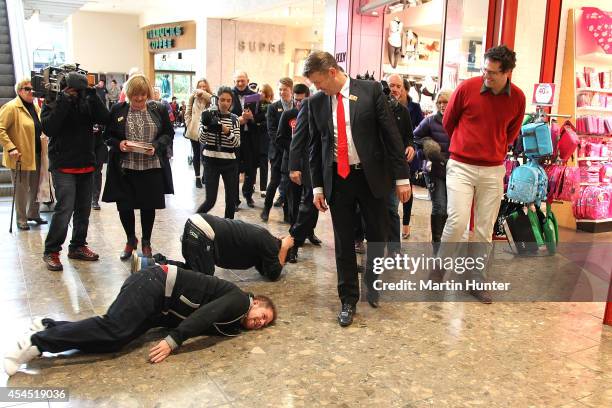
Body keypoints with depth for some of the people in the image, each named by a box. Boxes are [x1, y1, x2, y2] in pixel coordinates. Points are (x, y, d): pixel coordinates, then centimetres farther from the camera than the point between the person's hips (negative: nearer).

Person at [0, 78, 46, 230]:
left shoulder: (35, 107, 12)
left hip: (36, 154, 7)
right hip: (21, 156, -7)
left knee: (35, 187, 16)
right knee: (21, 188, 3)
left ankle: (33, 214, 32)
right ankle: (21, 219, 15)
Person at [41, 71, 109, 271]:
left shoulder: (85, 102, 5)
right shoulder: (51, 103, -4)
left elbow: (104, 118, -9)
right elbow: (48, 128, -20)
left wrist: (92, 95, -18)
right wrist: (64, 100, -21)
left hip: (86, 164, 5)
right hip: (63, 166, -5)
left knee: (84, 208, 12)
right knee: (65, 208, -12)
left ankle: (77, 246, 27)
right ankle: (51, 251, 2)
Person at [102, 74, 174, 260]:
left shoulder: (158, 110, 2)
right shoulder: (117, 110, 1)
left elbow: (168, 133, 6)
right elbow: (108, 135, 7)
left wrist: (156, 146, -12)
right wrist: (118, 144, -13)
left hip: (152, 167, 0)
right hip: (125, 168, 0)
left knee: (148, 206, 8)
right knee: (124, 206, 3)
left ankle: (146, 243, 29)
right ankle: (130, 240, 29)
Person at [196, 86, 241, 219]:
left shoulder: (234, 119, 4)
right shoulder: (209, 115, 0)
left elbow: (237, 143, -4)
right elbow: (202, 140, -5)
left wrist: (228, 132, -21)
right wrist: (206, 126, -22)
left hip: (229, 161, 2)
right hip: (211, 161, -2)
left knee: (231, 199, 5)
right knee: (210, 200, -6)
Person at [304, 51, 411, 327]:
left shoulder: (370, 90, -5)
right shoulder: (316, 103, 4)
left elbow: (391, 134, -5)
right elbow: (315, 146, 10)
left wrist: (402, 176, -8)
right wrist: (317, 186, 6)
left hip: (371, 176, -2)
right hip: (337, 179, 2)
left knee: (377, 236, 10)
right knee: (343, 243, 6)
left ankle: (371, 282, 37)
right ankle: (348, 300, 20)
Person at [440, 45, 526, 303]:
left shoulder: (518, 98, -1)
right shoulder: (467, 88, -9)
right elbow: (448, 122, 7)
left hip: (493, 170, 3)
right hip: (461, 166, -3)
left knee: (485, 230, 7)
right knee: (457, 222, -13)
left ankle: (475, 279, 23)